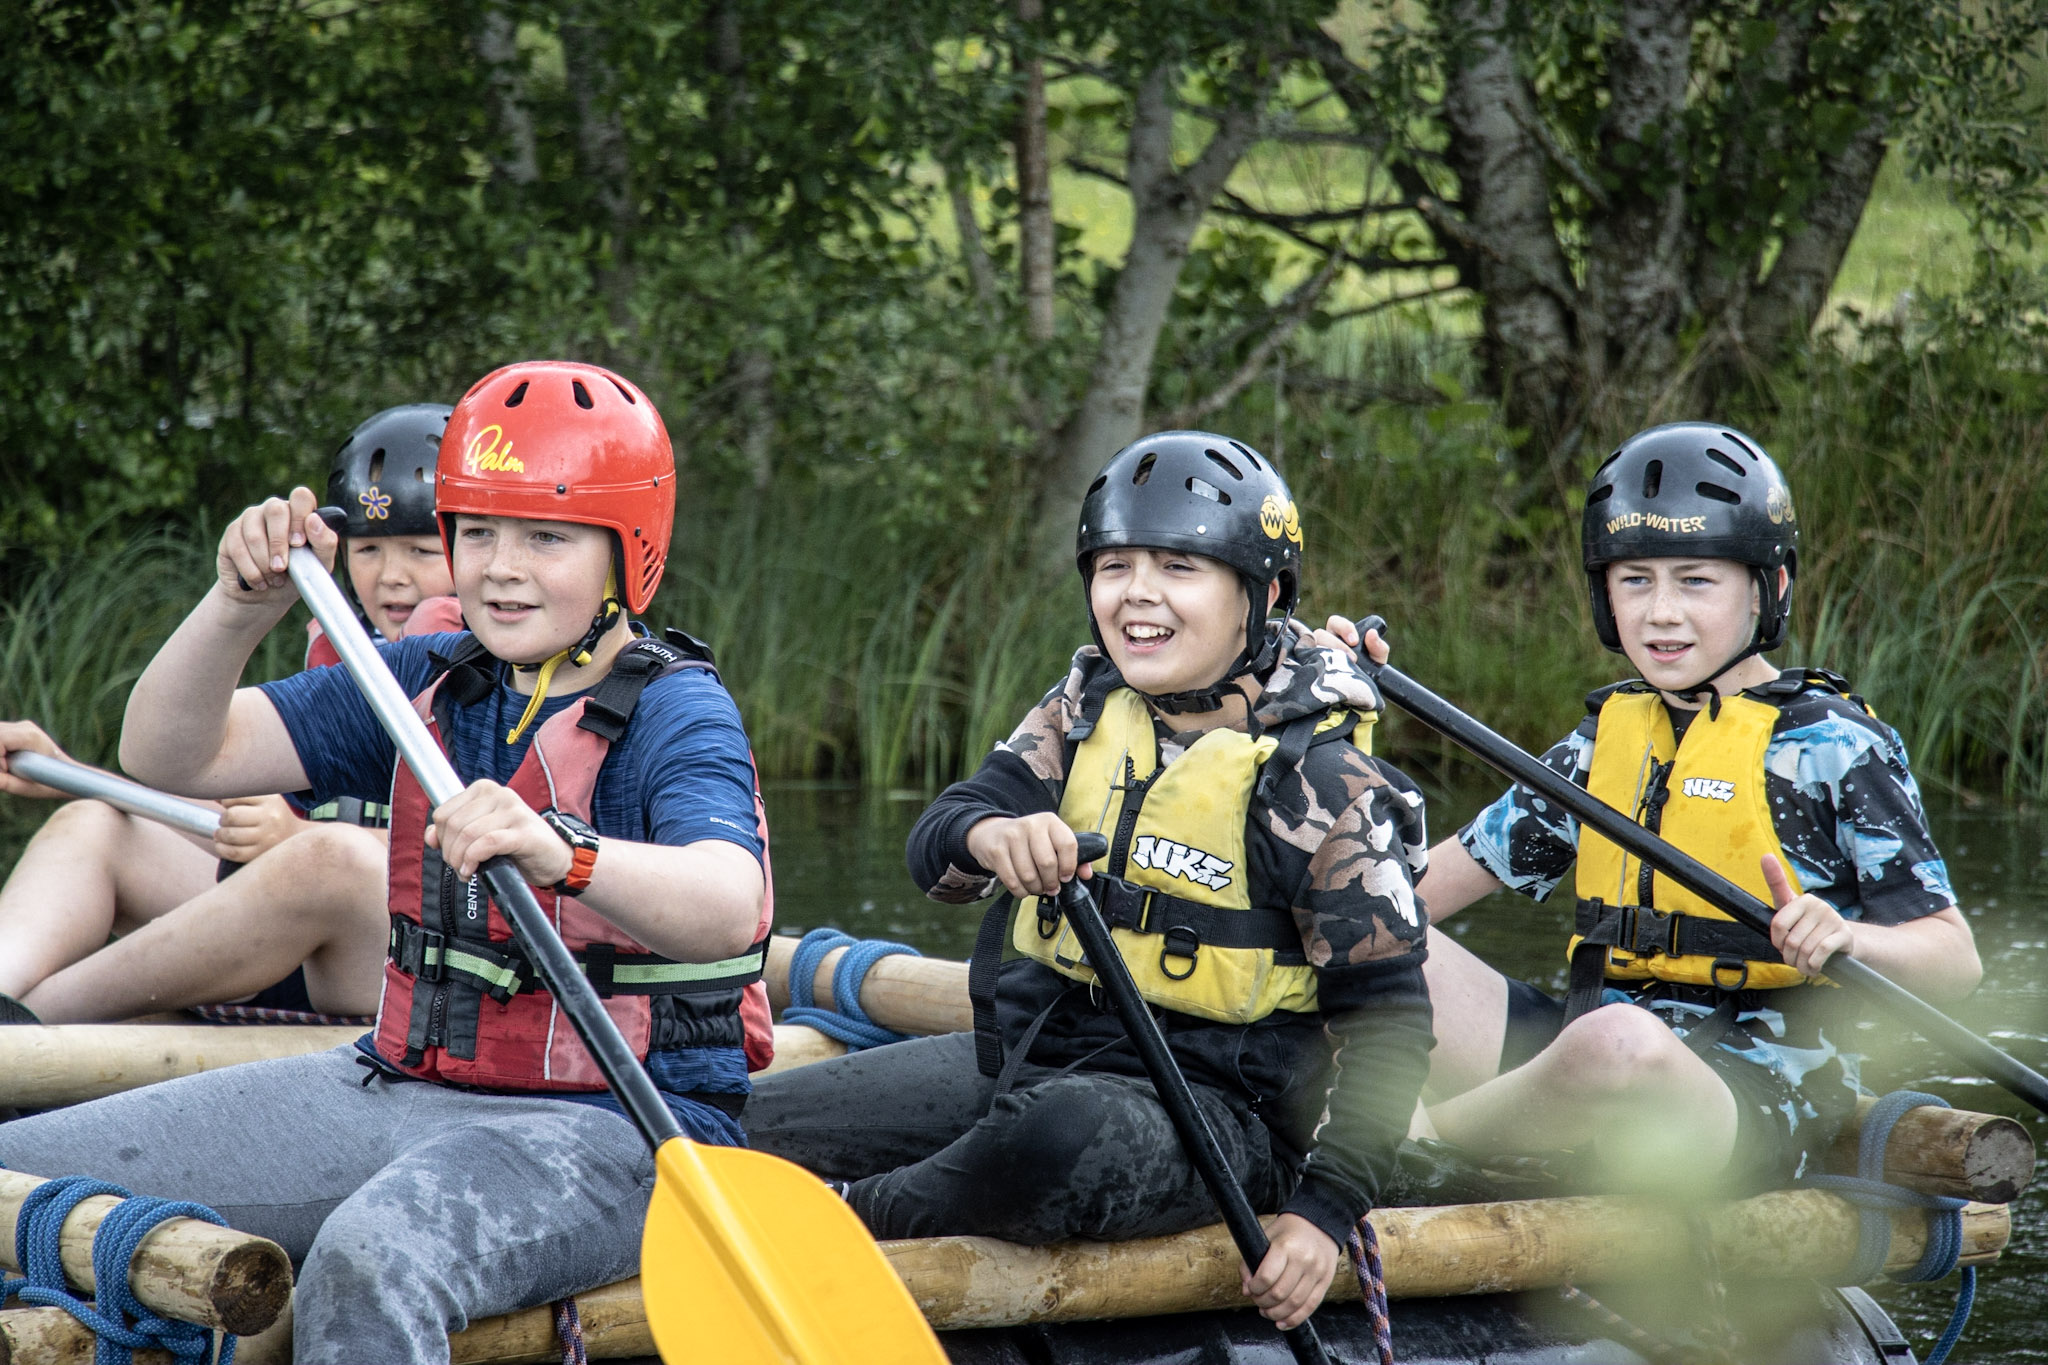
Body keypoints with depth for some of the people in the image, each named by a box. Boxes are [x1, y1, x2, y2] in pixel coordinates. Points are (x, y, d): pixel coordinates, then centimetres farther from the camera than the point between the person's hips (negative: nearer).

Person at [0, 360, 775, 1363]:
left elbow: (724, 904, -32)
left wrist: (564, 855, -51)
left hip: (616, 1129, -7)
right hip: (402, 1089, 7)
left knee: (369, 1262, -39)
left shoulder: (674, 709, -11)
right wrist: (243, 606, -11)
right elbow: (170, 756, 7)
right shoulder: (426, 684, 10)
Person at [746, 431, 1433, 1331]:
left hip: (1207, 1100, -6)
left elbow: (1388, 1006, -8)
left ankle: (850, 1225, -18)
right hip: (1027, 1054, 6)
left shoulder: (1320, 776, -9)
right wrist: (990, 837, -32)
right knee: (747, 1130, -9)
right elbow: (934, 849, -5)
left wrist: (1326, 1209, -19)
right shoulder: (1087, 709, 6)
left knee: (1061, 1136, -40)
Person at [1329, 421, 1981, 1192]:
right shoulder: (1607, 738, 16)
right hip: (1590, 1067, 5)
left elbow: (1955, 958, -5)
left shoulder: (1831, 743, -1)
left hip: (1758, 1105, -5)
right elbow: (1411, 892, 15)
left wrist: (1848, 940, -26)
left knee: (1621, 1041, -39)